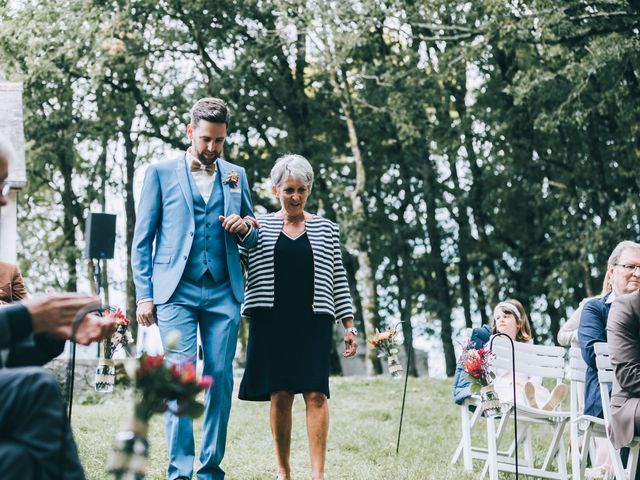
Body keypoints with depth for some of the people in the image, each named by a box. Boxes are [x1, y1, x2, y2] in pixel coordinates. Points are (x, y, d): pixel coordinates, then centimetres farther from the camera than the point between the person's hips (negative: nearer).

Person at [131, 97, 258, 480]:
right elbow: (142, 240, 6)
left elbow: (251, 240, 22)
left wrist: (244, 228, -2)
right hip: (177, 290, -3)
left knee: (221, 378, 0)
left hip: (223, 291, 3)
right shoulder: (161, 173, 6)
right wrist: (144, 294, -3)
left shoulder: (236, 176, 15)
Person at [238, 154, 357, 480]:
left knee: (315, 393, -10)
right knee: (279, 395, 1)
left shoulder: (326, 229, 11)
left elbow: (338, 280, 12)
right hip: (271, 322, 0)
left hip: (313, 322, 0)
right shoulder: (258, 227, 9)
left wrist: (348, 325, 6)